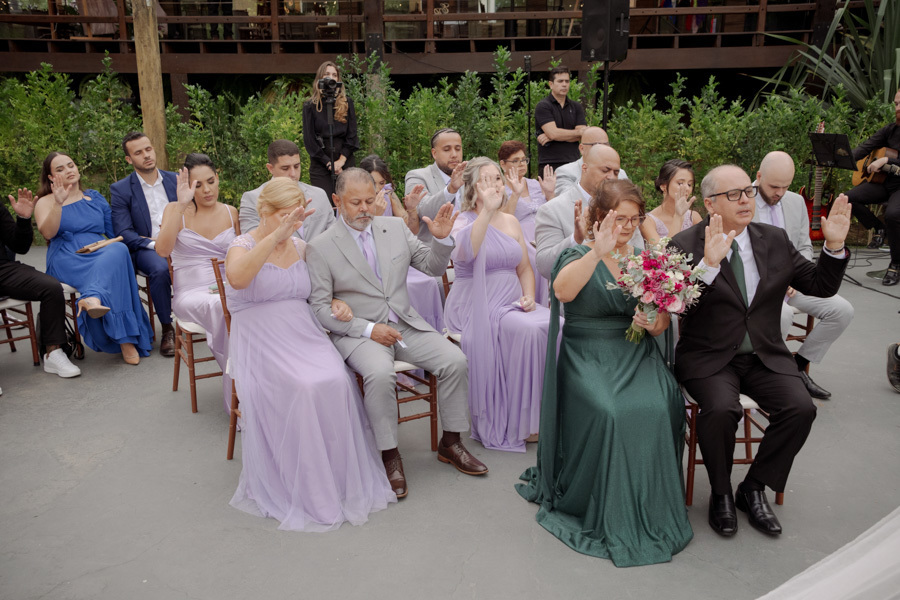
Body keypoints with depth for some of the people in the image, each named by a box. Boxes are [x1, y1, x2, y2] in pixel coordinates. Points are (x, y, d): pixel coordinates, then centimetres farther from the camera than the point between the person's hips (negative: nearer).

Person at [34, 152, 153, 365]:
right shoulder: (45, 202, 13)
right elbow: (47, 233, -7)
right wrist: (58, 203, -19)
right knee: (109, 271, -36)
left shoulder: (95, 197, 23)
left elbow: (114, 231, 21)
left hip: (102, 254, 3)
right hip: (67, 260, -3)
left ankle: (93, 299, -55)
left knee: (118, 250, -36)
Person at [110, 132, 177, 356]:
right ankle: (167, 329, -19)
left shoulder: (175, 180, 13)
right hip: (146, 248, -2)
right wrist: (155, 244, -20)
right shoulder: (120, 190, 3)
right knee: (160, 269, -37)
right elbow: (123, 233, -4)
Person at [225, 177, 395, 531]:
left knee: (336, 382, -27)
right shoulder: (243, 246, -2)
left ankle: (343, 480, -12)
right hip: (261, 342, -4)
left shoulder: (301, 247, 14)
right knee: (305, 389, -32)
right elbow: (237, 279, -29)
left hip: (304, 336, 4)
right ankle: (308, 490, -14)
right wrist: (277, 234, -35)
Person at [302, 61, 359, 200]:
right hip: (320, 166, -1)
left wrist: (342, 160, -7)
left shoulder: (347, 103, 10)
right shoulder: (310, 106, 5)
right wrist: (329, 163, -7)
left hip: (345, 162, 2)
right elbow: (309, 139, 1)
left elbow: (352, 135, 6)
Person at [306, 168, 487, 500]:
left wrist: (441, 238, -9)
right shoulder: (320, 248, -4)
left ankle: (450, 443, 3)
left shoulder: (395, 228, 8)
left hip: (405, 324, 4)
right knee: (380, 373, -34)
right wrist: (369, 329, -17)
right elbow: (320, 308, -7)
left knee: (454, 360, -16)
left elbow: (433, 268, 12)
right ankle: (390, 455, -13)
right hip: (358, 332, -4)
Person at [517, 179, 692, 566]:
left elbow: (662, 323, 16)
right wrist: (597, 253, -35)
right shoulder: (578, 255, 3)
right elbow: (562, 291, -22)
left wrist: (654, 323, -8)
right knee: (610, 412, -30)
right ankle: (607, 517, -10)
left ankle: (651, 510, -6)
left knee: (658, 407, -26)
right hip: (587, 356, -3)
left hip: (636, 355, 4)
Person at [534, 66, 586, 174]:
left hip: (573, 164, 4)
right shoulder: (543, 106, -1)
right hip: (550, 165, -4)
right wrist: (578, 132, 0)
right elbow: (553, 133, -14)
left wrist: (551, 137, -9)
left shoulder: (577, 107, 14)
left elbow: (583, 136, 2)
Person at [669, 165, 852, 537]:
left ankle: (753, 488, 5)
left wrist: (835, 245, -7)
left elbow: (821, 286, 9)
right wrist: (708, 264, -35)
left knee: (801, 408, -19)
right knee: (721, 409, -30)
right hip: (709, 358, -4)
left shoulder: (775, 241, 7)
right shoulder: (685, 245, -8)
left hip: (765, 356, 5)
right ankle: (720, 493, -1)